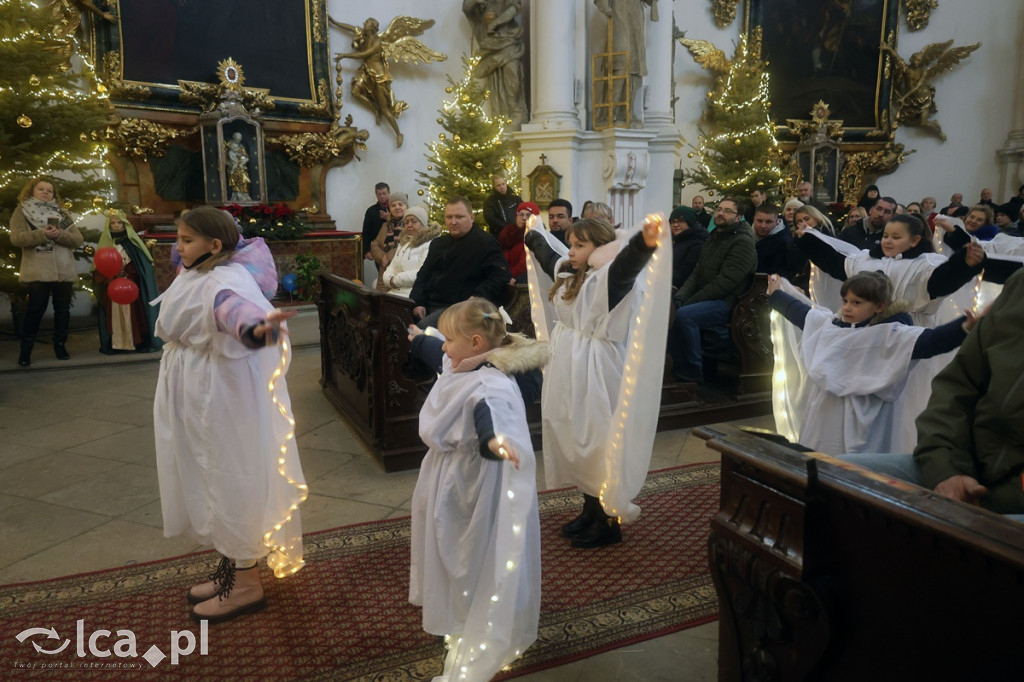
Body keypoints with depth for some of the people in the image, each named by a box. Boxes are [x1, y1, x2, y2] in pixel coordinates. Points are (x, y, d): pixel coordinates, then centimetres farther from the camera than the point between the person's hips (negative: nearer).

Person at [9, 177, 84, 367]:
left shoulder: (62, 214, 16)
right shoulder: (22, 211, 7)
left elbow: (78, 239, 6)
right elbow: (16, 238, -7)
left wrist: (60, 235, -14)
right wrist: (42, 234, -19)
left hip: (64, 271, 4)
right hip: (38, 271, -3)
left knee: (63, 309, 7)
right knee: (35, 310, -4)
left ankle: (60, 345, 18)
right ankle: (26, 349, 6)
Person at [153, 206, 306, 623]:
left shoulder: (224, 281, -26)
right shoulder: (197, 274, 6)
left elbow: (234, 305, -51)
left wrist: (253, 328, -72)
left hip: (223, 400, -11)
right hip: (199, 399, 11)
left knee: (232, 480, 0)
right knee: (213, 479, 19)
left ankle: (246, 585, 15)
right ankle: (231, 565, 35)